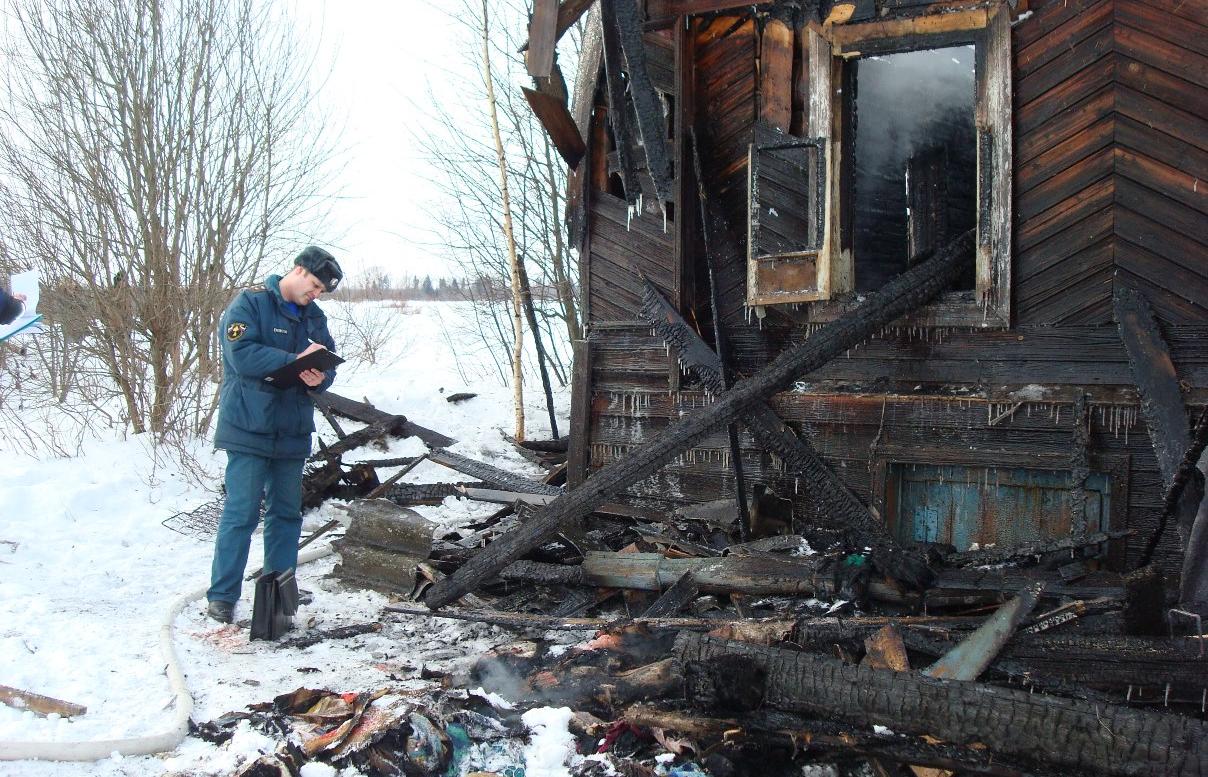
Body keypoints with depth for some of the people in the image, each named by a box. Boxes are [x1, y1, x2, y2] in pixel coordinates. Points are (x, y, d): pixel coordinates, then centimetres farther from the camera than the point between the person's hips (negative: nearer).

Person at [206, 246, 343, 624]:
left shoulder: (314, 316, 12)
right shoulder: (250, 302, -8)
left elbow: (328, 363, 11)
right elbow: (242, 356, -20)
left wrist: (319, 377, -13)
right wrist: (295, 360, -20)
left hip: (293, 432, 7)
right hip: (249, 429, -7)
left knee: (287, 513, 12)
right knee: (241, 513, -7)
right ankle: (222, 596, 0)